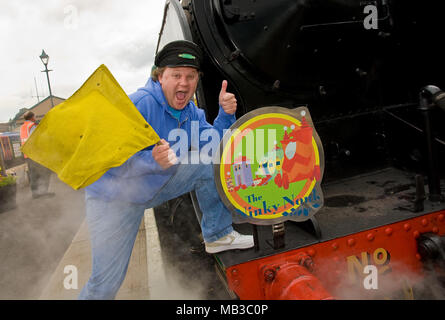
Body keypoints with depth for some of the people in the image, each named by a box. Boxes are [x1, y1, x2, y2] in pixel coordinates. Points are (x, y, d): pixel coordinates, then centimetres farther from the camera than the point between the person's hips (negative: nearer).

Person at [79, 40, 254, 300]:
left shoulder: (191, 111, -2)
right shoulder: (140, 105, -27)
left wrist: (226, 113, -16)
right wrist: (153, 161, -48)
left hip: (156, 186, 6)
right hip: (114, 196, -6)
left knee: (208, 166, -4)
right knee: (106, 284, -8)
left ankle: (218, 235, 9)